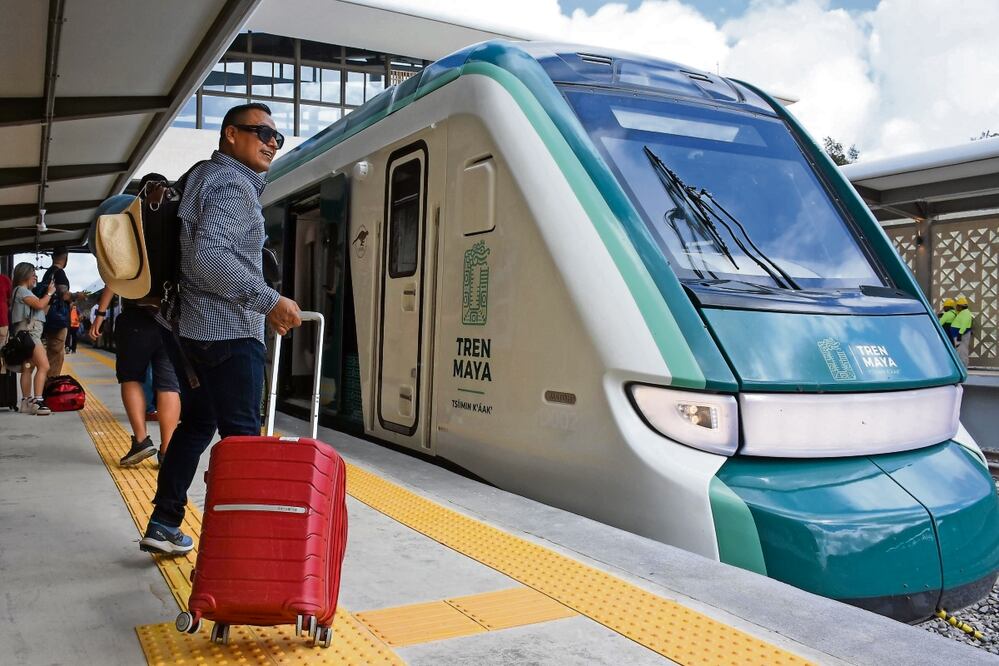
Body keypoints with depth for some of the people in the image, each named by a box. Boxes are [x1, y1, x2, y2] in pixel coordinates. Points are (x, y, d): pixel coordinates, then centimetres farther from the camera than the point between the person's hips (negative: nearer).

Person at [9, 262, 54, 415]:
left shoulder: (26, 292, 24)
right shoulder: (21, 290, -4)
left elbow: (41, 309, 22)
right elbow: (39, 305, -16)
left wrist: (48, 296, 14)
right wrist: (49, 293, -2)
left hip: (31, 332, 11)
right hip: (28, 331, -11)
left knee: (28, 368, 9)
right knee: (44, 366, -19)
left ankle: (26, 403, 11)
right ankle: (37, 401, -24)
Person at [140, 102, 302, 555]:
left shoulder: (204, 177, 20)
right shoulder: (232, 184, -12)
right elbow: (210, 259, -26)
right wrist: (269, 301, -23)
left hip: (195, 328, 10)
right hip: (229, 332, -10)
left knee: (197, 424, 17)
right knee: (240, 436, -6)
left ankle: (163, 525, 24)